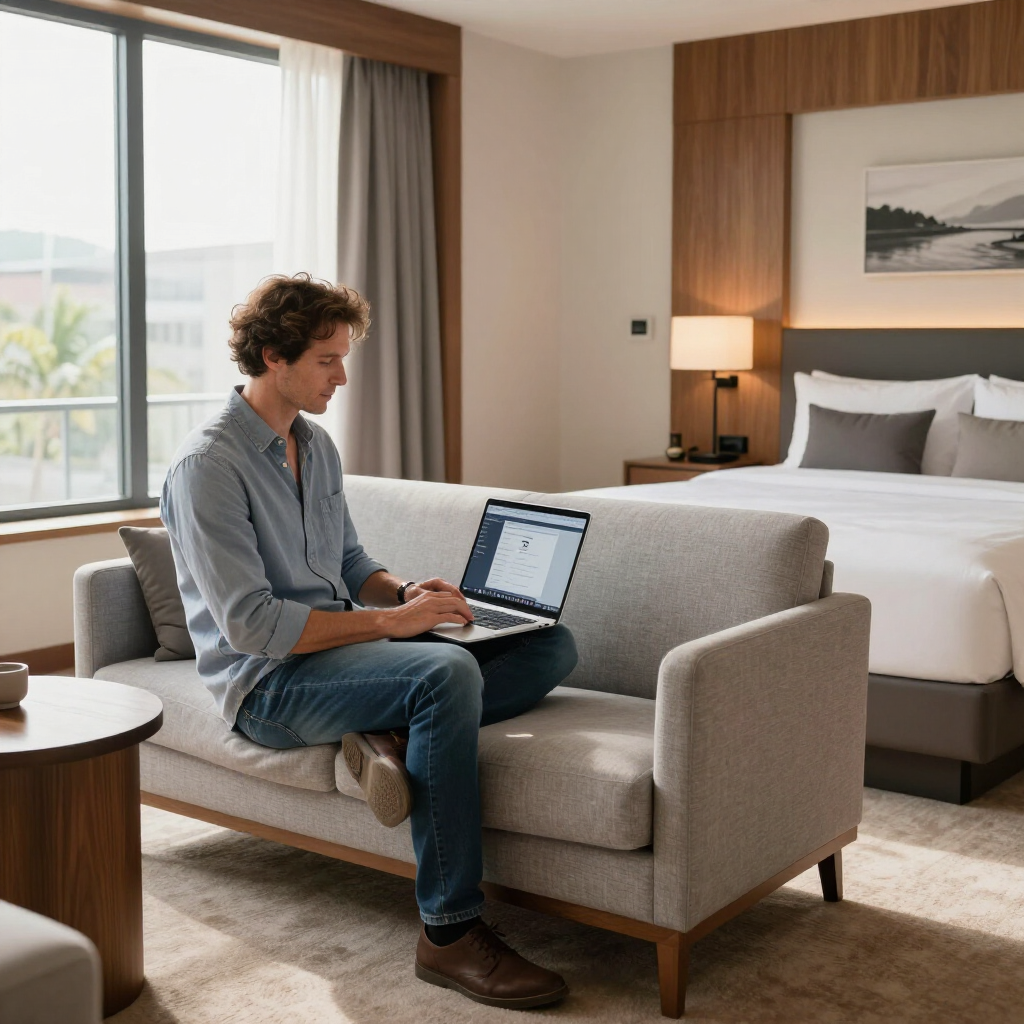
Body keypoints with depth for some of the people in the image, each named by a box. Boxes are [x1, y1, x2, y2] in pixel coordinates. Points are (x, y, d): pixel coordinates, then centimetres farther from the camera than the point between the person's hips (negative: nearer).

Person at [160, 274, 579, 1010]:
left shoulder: (317, 444, 13)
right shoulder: (207, 466, -14)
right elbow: (251, 625, -21)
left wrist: (408, 592, 0)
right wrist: (389, 620, -21)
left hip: (339, 647, 8)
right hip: (267, 684, -8)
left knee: (554, 644, -3)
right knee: (448, 671, -36)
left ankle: (395, 735, -24)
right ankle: (450, 934, -30)